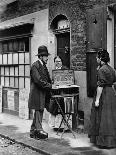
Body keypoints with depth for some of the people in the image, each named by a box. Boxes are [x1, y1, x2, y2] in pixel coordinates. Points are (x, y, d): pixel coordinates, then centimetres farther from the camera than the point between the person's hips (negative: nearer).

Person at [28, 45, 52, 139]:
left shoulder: (44, 66, 16)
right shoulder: (35, 66, -13)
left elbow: (47, 79, 20)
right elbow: (38, 80, -21)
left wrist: (51, 85, 2)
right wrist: (50, 86, -17)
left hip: (43, 93, 9)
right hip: (37, 93, -9)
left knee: (38, 112, 12)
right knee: (39, 111, -7)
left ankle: (33, 132, 21)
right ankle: (39, 131, -3)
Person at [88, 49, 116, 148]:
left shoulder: (101, 70, -16)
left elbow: (100, 85, -19)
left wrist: (97, 99, -18)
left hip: (103, 94, -9)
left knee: (102, 117, 0)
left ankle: (104, 141, 5)